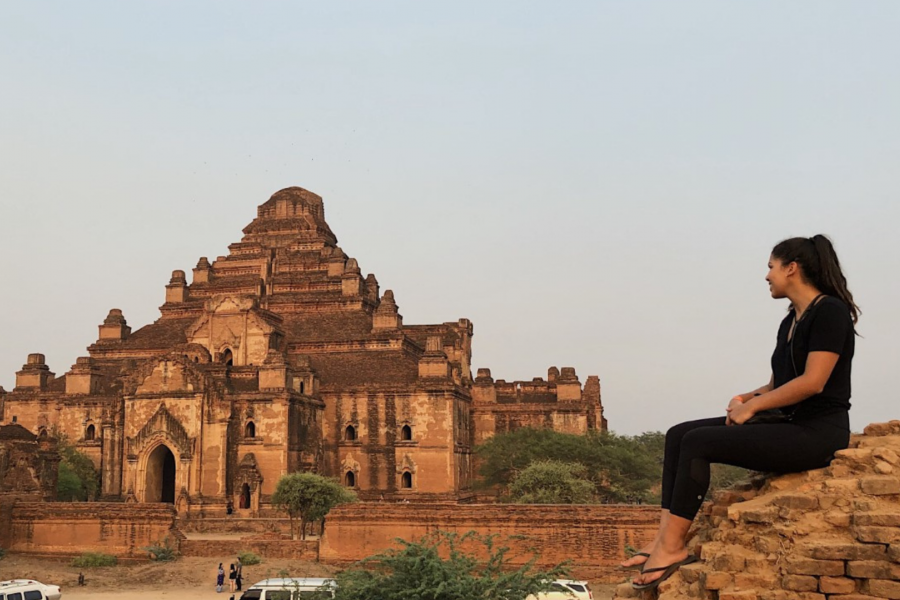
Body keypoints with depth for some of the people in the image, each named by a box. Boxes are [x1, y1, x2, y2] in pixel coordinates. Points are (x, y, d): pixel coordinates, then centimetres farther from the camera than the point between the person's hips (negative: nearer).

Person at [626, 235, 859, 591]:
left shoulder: (830, 311, -10)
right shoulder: (791, 321, 18)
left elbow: (812, 382, -19)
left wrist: (753, 406, -13)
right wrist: (750, 398, 0)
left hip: (817, 432, -9)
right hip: (785, 425, 10)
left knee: (698, 443, -22)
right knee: (679, 435, -3)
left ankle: (672, 548, -17)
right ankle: (664, 538, -13)